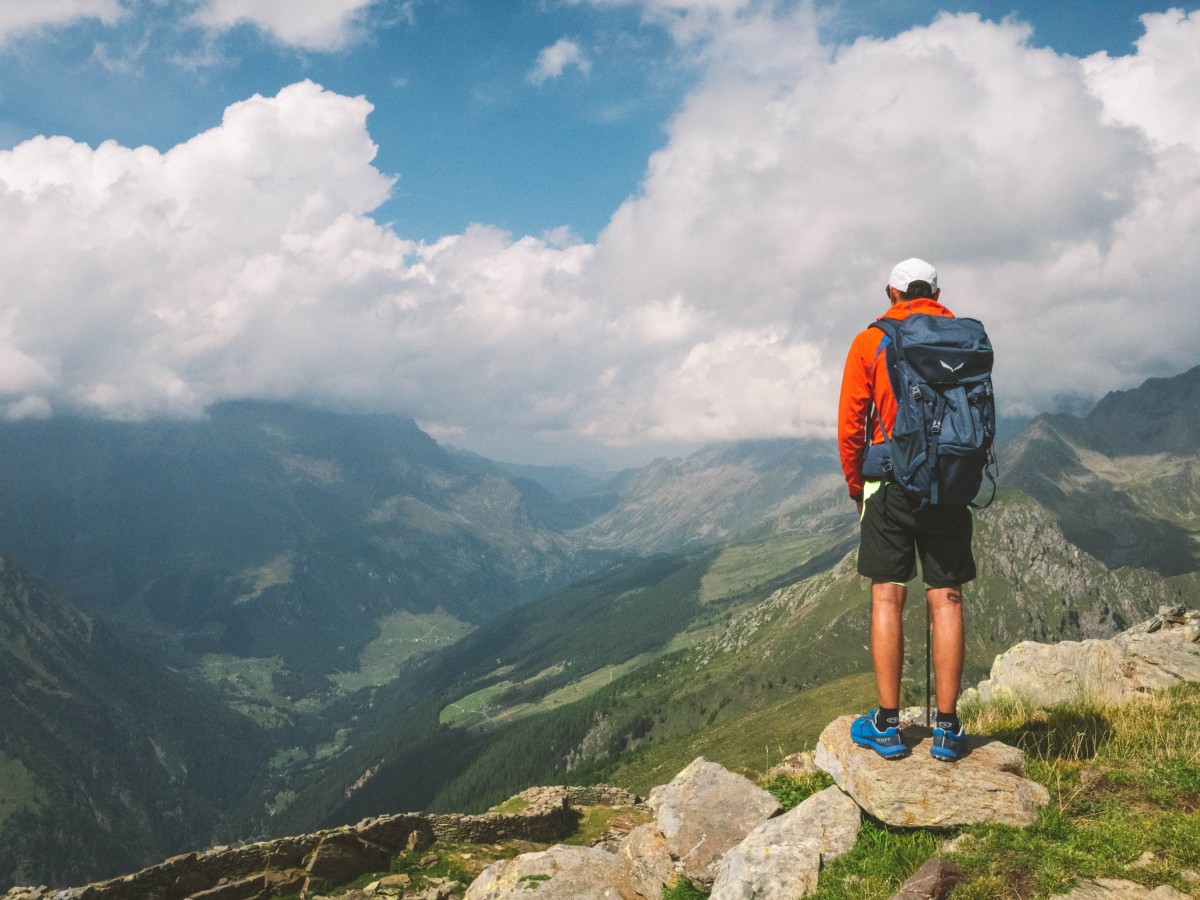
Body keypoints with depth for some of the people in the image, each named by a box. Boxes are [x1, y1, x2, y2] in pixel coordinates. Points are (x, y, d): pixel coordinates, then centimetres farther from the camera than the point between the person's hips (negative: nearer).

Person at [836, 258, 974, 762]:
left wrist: (856, 484, 11)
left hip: (891, 481, -2)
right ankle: (947, 728, 7)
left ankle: (887, 725, 5)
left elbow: (850, 423, -1)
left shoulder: (870, 342, 1)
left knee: (887, 598, 3)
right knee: (946, 601, 4)